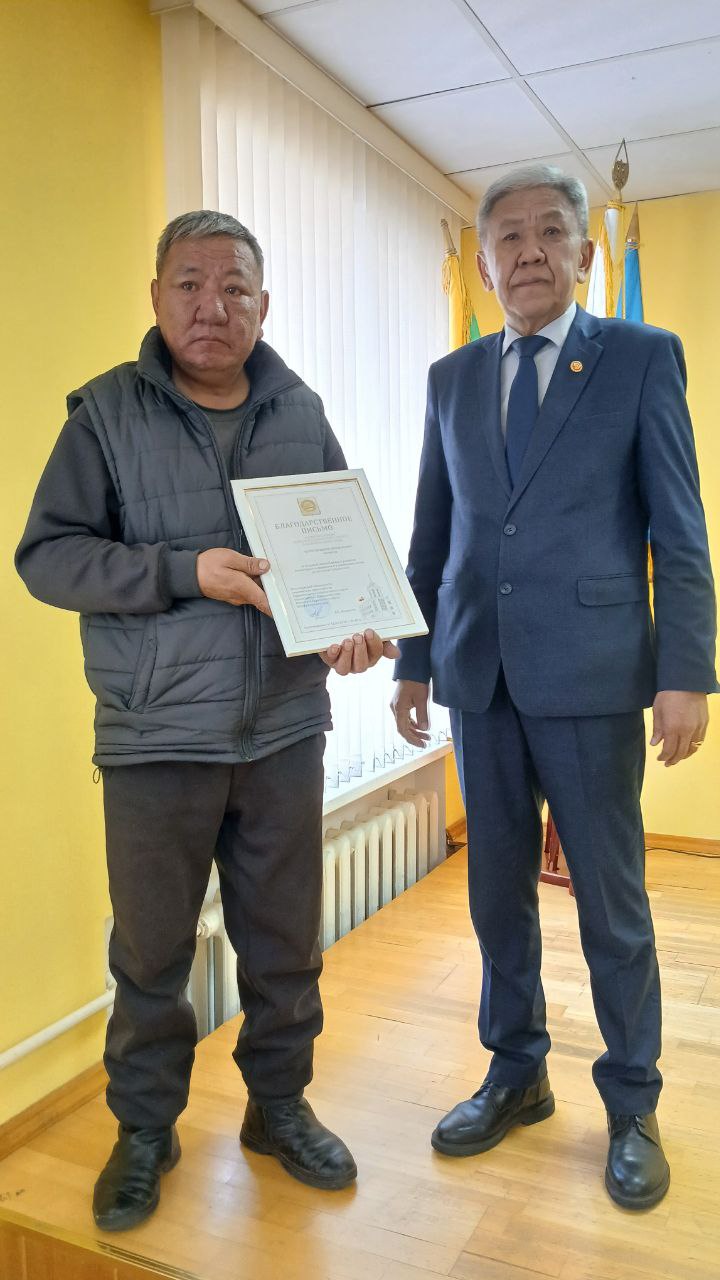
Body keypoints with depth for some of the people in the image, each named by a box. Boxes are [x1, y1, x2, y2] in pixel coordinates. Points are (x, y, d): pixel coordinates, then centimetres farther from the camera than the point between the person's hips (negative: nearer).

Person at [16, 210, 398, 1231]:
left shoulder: (301, 415, 7)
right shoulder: (106, 411, -2)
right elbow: (47, 554, -6)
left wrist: (356, 619, -7)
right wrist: (188, 573, -18)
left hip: (285, 728, 3)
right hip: (156, 734, -2)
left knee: (285, 938, 14)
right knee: (151, 947, 12)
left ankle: (280, 1105, 37)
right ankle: (145, 1129, 35)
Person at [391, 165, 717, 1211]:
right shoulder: (451, 379, 13)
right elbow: (431, 536, 14)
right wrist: (414, 660, 12)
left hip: (592, 675, -4)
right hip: (479, 678, 4)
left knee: (612, 905, 7)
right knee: (498, 893, 14)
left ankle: (632, 1108, 27)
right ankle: (517, 1075, 34)